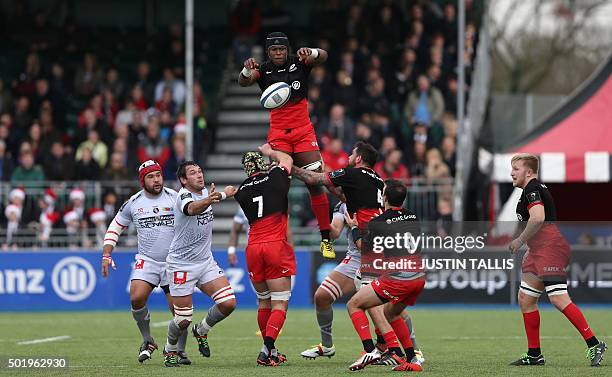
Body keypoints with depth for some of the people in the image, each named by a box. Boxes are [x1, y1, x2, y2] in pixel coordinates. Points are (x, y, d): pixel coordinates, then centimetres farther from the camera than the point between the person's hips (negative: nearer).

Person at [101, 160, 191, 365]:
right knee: (137, 298, -19)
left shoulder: (175, 198, -4)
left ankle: (180, 350, 14)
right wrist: (106, 256, 5)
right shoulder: (133, 203, 2)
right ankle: (147, 341, 3)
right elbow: (115, 227, 14)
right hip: (146, 261, 1)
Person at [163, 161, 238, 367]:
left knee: (228, 303, -9)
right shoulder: (184, 195, -19)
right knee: (183, 319, -5)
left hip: (205, 261, 7)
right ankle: (170, 349, 25)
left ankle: (201, 331, 18)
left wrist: (224, 193, 45)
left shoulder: (205, 191, 5)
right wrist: (207, 201, -64)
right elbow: (191, 208, -45)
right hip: (182, 264, -7)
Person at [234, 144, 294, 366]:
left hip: (253, 248, 4)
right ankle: (267, 351, -17)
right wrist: (270, 151, 38)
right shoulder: (276, 177, 2)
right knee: (280, 304, -2)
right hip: (277, 246, -3)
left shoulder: (242, 191, 8)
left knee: (263, 302, 17)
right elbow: (287, 159, 22)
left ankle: (270, 350, 19)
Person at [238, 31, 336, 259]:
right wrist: (247, 70, -41)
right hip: (278, 135, 0)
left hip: (304, 132, 0)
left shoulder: (300, 63, -1)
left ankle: (326, 240, 4)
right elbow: (243, 82, -17)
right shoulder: (263, 70, 0)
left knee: (316, 184, -3)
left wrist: (312, 53, -41)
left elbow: (322, 57, -17)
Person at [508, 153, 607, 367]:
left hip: (550, 247, -11)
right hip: (539, 251, 11)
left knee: (558, 299, -18)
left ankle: (594, 345, -19)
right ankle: (534, 355, 14)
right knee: (525, 299, 11)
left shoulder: (532, 188, -9)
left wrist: (520, 240, -13)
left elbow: (538, 217, -24)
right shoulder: (534, 189, 22)